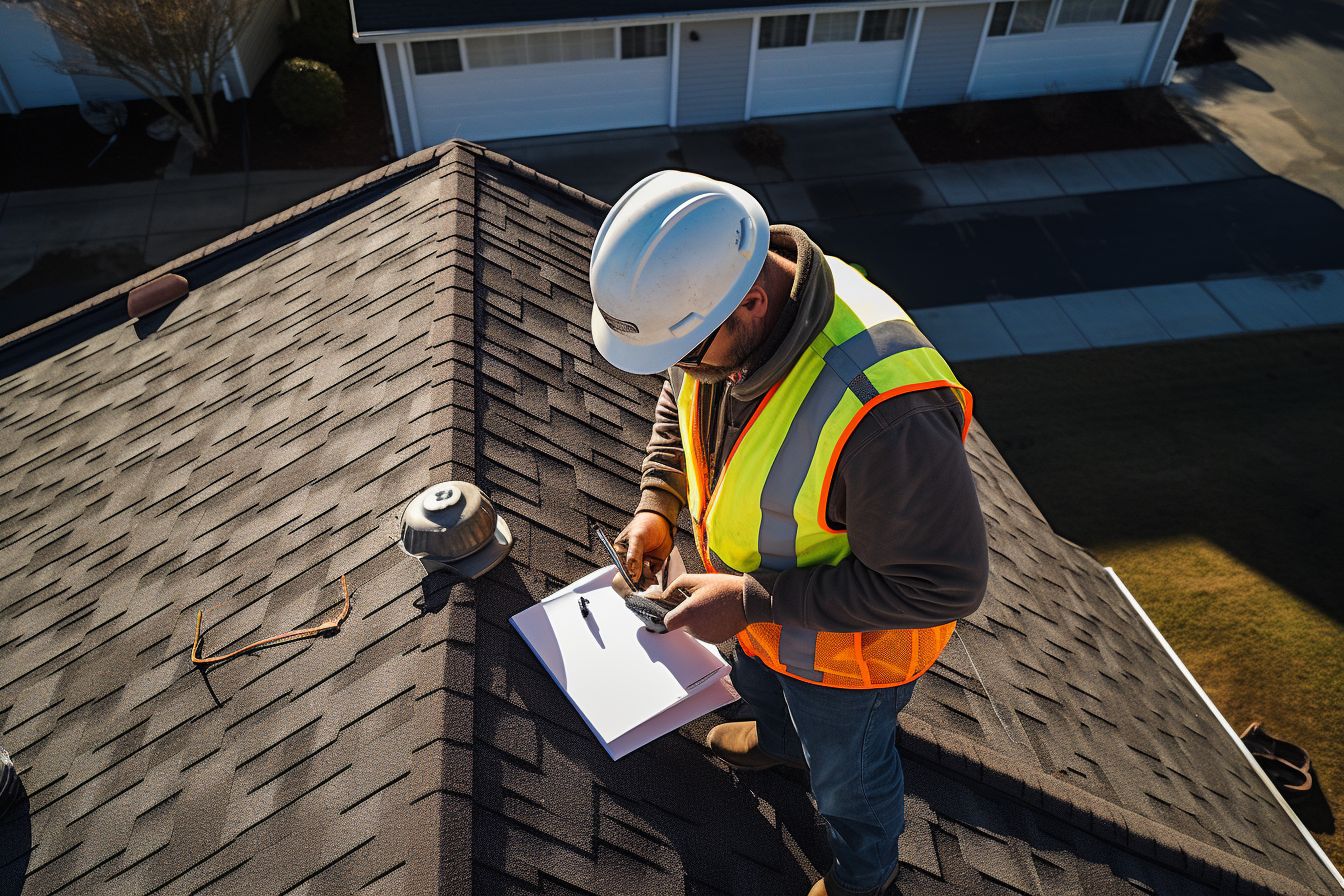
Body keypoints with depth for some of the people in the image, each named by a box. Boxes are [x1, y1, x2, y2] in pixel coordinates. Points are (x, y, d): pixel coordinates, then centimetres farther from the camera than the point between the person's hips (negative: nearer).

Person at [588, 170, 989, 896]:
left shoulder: (880, 406, -46)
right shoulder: (711, 296, -21)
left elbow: (943, 583, -34)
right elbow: (680, 403, 2)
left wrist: (752, 601, -32)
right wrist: (656, 506, -11)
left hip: (846, 639, -6)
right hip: (761, 595, 7)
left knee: (846, 772, 26)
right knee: (758, 684, 38)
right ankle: (780, 742, 76)